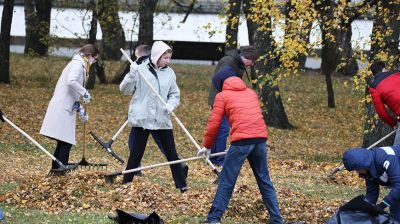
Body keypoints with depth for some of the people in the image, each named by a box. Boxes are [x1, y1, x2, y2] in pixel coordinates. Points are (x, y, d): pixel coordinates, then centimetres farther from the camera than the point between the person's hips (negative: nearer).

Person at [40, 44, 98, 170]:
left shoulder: (79, 64, 21)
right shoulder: (78, 64, -8)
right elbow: (71, 82, -27)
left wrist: (80, 109, 19)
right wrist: (85, 93, -15)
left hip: (65, 107, 10)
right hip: (63, 109, -10)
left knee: (63, 144, 12)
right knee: (66, 143, -9)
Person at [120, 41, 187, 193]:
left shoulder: (169, 73, 6)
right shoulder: (141, 70, -5)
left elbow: (174, 94, 12)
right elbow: (125, 90, -4)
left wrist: (171, 105, -9)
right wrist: (132, 75, -21)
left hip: (163, 119, 3)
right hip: (143, 118, -3)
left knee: (171, 153, 5)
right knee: (137, 153, 2)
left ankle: (181, 185, 10)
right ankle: (126, 183, 12)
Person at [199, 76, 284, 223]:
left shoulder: (222, 96, 12)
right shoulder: (251, 92, 26)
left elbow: (214, 123, 7)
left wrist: (207, 146, 18)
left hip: (241, 140, -4)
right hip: (261, 137, 4)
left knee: (226, 182, 1)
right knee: (264, 180, 14)